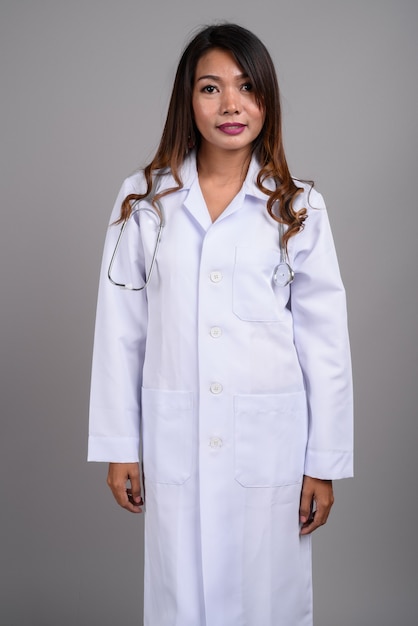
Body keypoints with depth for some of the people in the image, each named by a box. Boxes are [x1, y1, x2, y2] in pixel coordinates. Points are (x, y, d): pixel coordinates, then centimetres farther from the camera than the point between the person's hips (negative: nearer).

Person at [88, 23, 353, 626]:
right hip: (173, 441, 1)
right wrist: (120, 446, 3)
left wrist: (324, 463, 0)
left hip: (269, 442, 0)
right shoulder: (144, 200, 0)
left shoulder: (297, 208, -1)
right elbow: (120, 330, 3)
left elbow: (324, 342, 1)